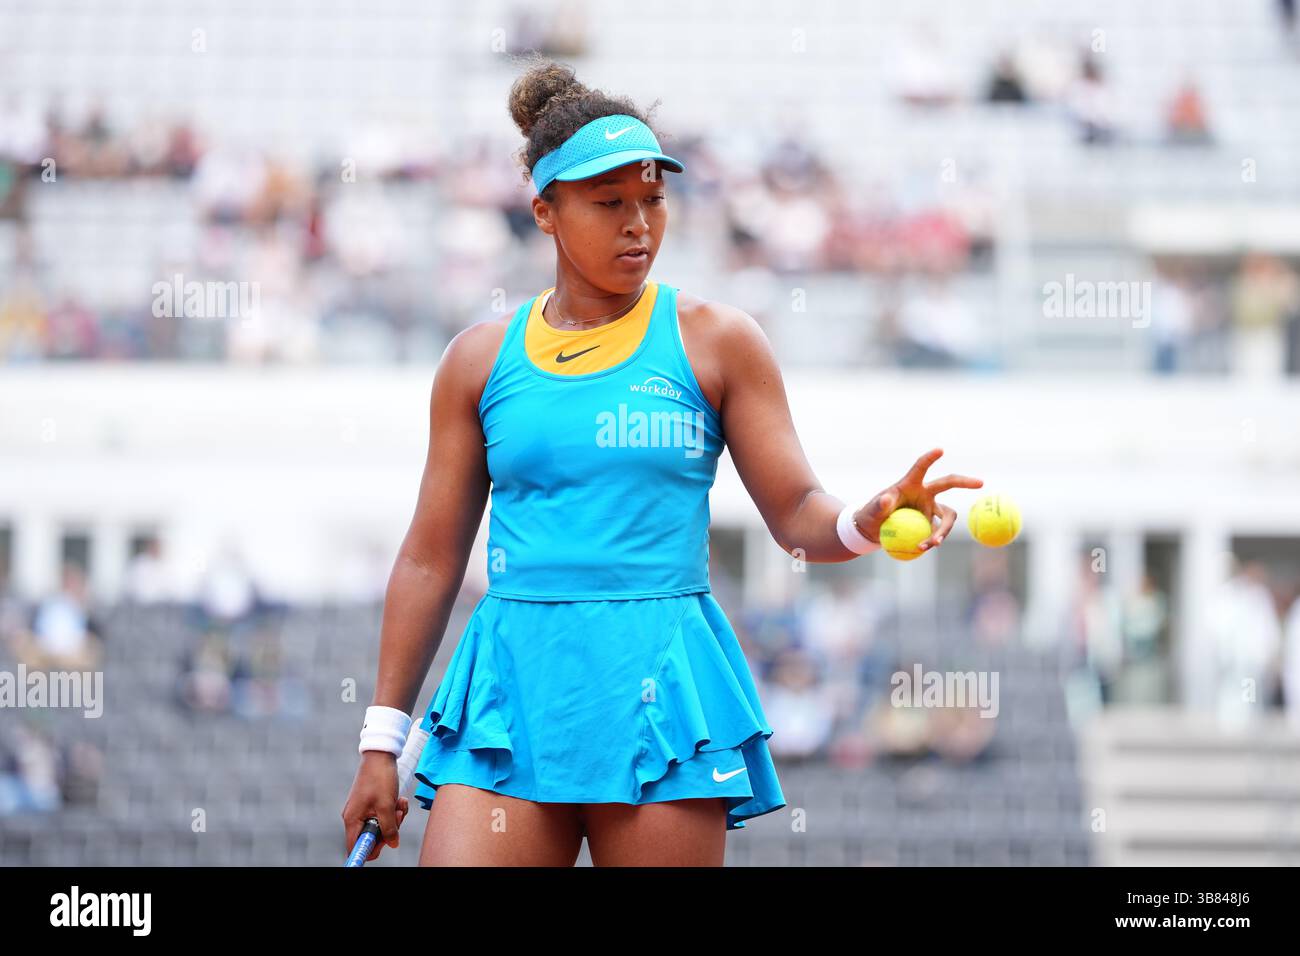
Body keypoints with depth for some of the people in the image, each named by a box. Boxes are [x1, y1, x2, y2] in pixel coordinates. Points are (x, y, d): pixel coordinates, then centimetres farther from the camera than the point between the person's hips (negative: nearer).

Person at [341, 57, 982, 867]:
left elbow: (797, 514, 3)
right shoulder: (482, 359, 10)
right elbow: (430, 559, 13)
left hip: (661, 695, -1)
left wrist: (867, 521, -21)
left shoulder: (716, 341, 5)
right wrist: (382, 740, 10)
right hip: (513, 687, 1)